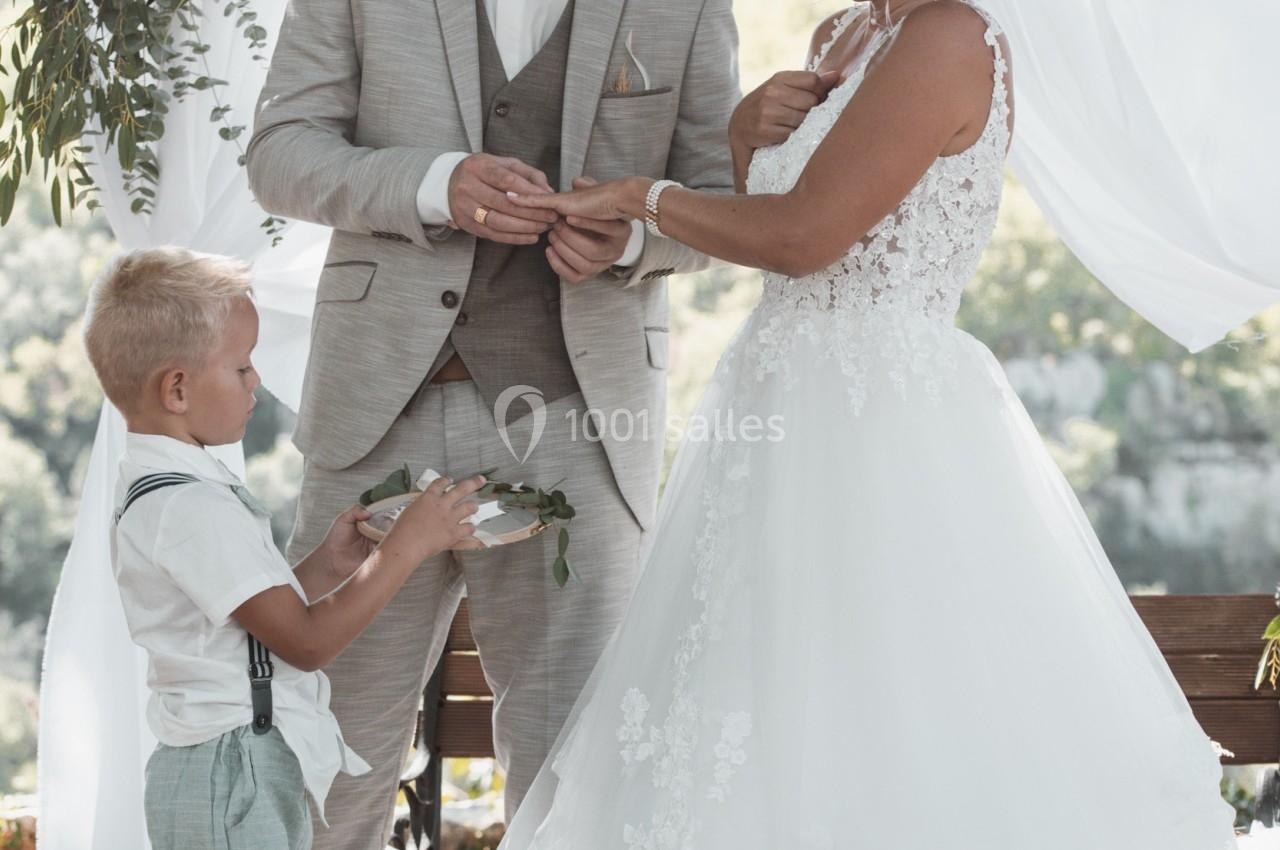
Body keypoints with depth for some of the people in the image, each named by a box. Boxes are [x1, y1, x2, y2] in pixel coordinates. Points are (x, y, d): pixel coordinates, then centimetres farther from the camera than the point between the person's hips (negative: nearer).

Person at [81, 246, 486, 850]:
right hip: (236, 778, -10)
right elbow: (307, 641, -20)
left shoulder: (154, 485, 12)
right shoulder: (193, 507, -21)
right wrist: (404, 548, -15)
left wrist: (326, 567, 5)